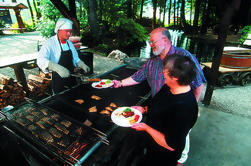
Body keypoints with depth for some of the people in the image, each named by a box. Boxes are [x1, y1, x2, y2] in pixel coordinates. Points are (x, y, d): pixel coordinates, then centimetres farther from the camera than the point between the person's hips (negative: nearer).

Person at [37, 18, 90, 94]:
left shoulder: (69, 43, 8)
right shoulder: (50, 43, -14)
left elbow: (75, 59, 17)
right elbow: (41, 60, -29)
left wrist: (82, 65, -3)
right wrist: (58, 68, -44)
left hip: (71, 78, 6)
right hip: (58, 80, -6)